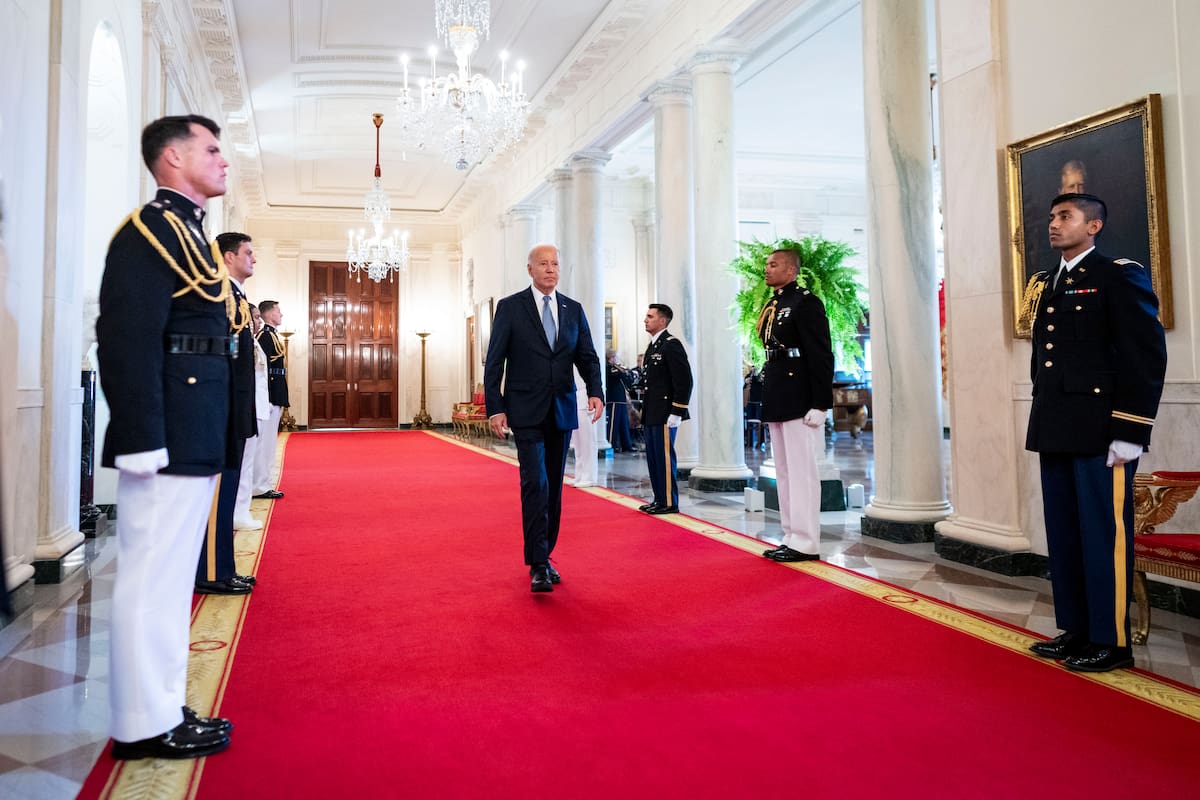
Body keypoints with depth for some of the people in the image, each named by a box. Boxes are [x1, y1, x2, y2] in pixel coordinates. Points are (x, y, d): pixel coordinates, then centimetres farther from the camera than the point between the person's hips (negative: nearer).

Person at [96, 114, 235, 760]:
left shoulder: (186, 232, 19)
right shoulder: (150, 230, -10)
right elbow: (127, 341, -19)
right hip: (169, 441, -10)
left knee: (169, 578, 15)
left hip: (192, 441, 10)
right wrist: (143, 444, -23)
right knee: (154, 578, -1)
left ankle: (164, 709, 27)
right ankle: (146, 725, 11)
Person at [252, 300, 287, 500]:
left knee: (268, 440, 12)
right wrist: (271, 399, -22)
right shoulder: (265, 335, -12)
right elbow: (263, 368, -19)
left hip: (274, 397, 10)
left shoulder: (271, 335, 18)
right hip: (271, 396, -10)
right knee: (265, 440, -6)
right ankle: (261, 487, -1)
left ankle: (264, 483, 18)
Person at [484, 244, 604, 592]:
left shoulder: (573, 310, 10)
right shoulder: (510, 307, 0)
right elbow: (494, 362, -1)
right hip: (526, 411, -4)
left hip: (562, 411, 4)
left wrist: (596, 391, -10)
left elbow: (587, 356, 8)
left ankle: (544, 556, 22)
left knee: (554, 487, 10)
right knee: (535, 483, -13)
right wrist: (495, 408, -8)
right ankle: (538, 565, -9)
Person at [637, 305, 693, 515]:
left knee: (664, 457, -5)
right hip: (651, 415, 9)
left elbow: (684, 380, -17)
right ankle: (660, 499, 21)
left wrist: (676, 412, -19)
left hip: (665, 415, -9)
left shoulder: (671, 345, -11)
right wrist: (645, 412, 18)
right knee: (653, 458, 12)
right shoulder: (652, 346, 18)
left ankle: (669, 503, 3)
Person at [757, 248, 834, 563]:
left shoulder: (806, 303, -9)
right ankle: (792, 537, 20)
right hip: (776, 403, 9)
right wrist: (768, 400, 16)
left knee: (801, 472, -4)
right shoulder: (771, 306, 17)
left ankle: (805, 544, 3)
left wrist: (820, 405, -18)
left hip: (798, 403, -9)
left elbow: (822, 356, -14)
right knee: (784, 473, 12)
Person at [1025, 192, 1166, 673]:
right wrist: (1040, 426, 14)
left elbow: (1147, 357, -10)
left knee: (1103, 534, -1)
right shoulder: (1045, 287, 17)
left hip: (1100, 434, -7)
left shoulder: (1120, 277, -4)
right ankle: (1076, 630, 22)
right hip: (1054, 433, 7)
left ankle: (1111, 641, 10)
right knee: (1063, 535, 11)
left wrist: (1130, 433, -15)